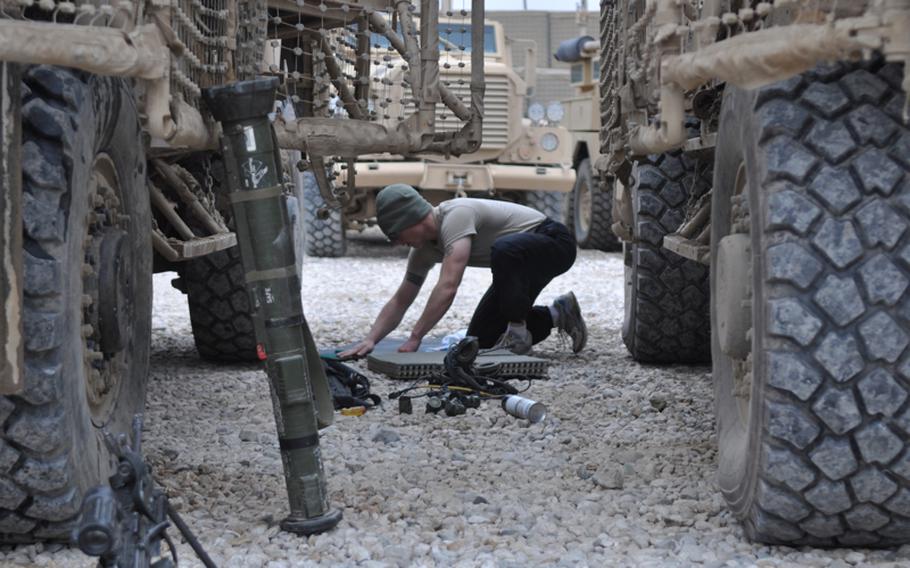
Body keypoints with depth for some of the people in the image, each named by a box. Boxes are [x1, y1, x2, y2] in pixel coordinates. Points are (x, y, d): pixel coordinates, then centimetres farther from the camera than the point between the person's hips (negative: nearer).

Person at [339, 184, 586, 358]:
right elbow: (399, 302, 5)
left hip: (554, 241, -9)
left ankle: (517, 333, -22)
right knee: (481, 339, 2)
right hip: (523, 257, 9)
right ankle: (557, 315, 18)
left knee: (503, 249, -42)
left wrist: (414, 338, -35)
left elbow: (447, 287, -40)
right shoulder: (424, 249, -3)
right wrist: (370, 340, -10)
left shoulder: (457, 216, -31)